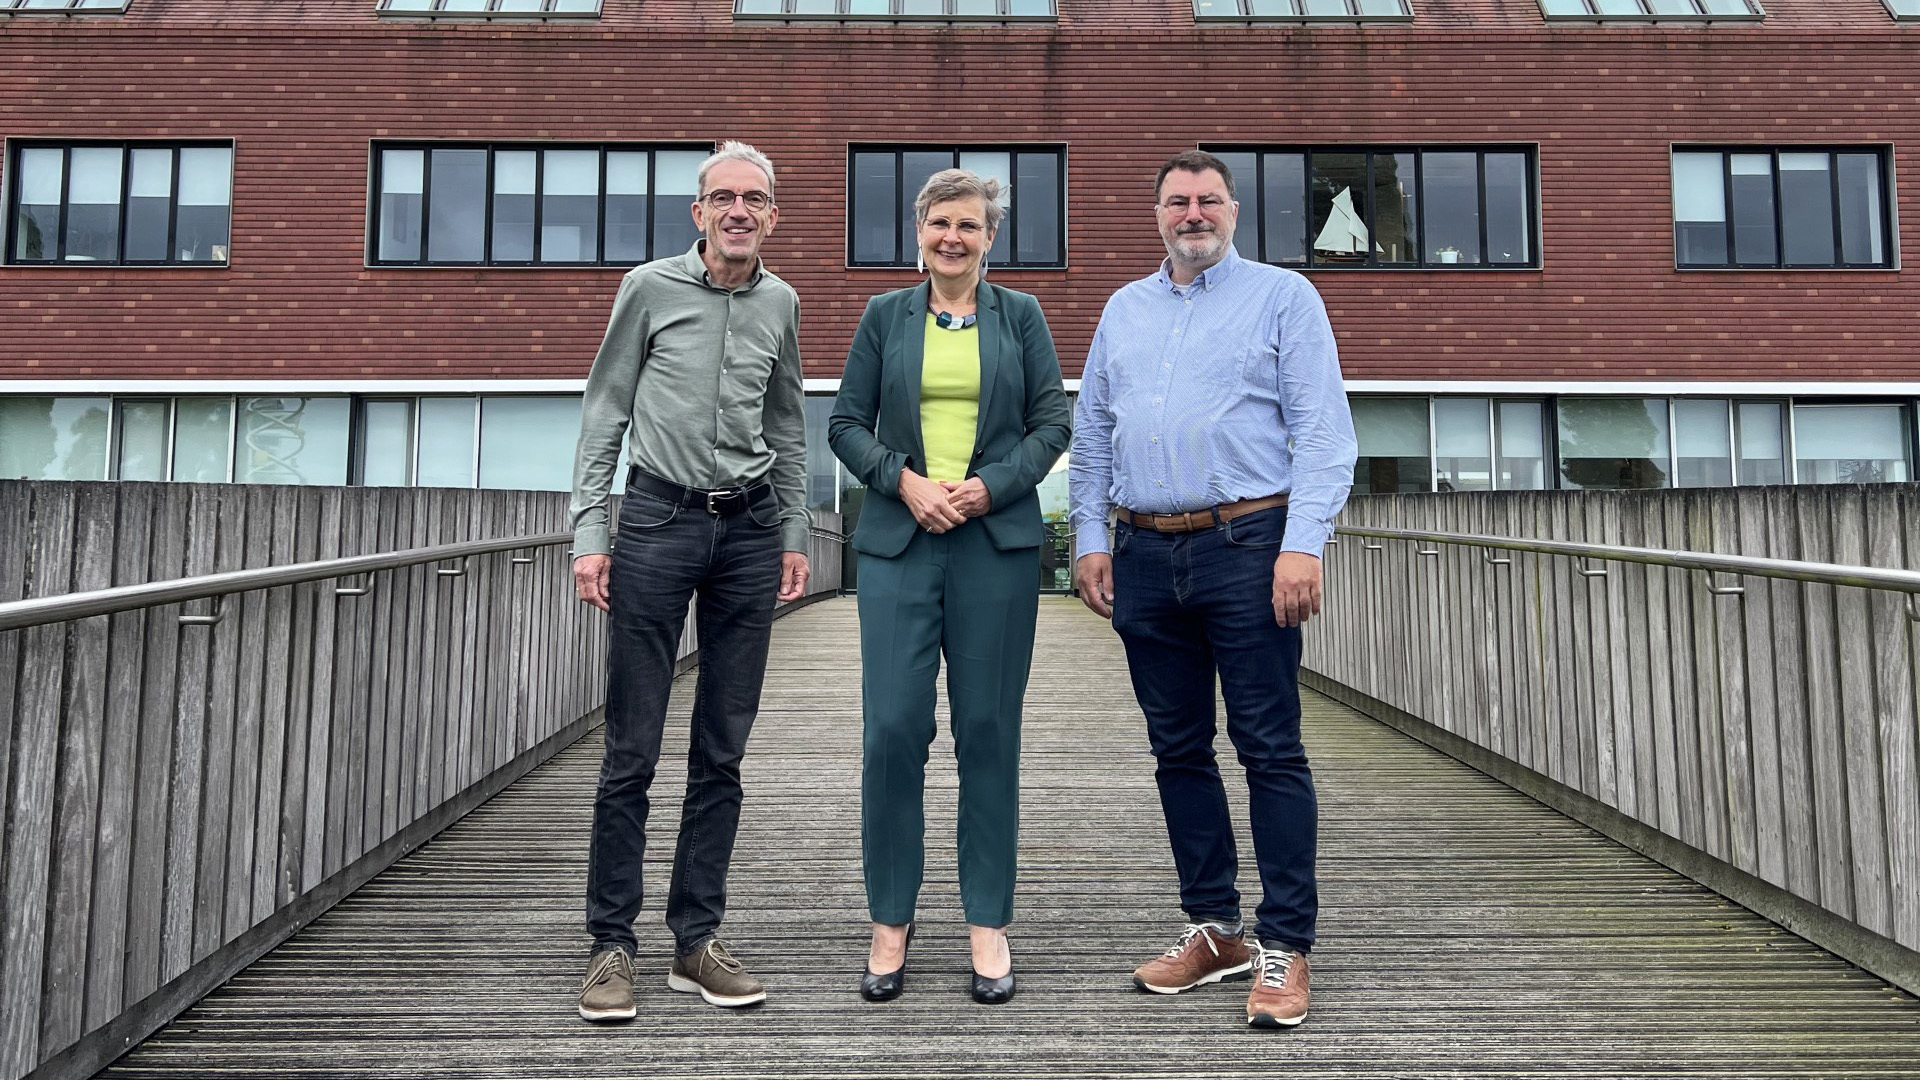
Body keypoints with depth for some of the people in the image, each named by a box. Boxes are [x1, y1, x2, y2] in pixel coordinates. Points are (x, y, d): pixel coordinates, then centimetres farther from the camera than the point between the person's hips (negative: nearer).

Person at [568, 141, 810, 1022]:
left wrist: (792, 535, 15)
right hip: (659, 517, -3)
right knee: (631, 748, -2)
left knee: (723, 749, 6)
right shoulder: (650, 287, 2)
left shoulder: (780, 304, 11)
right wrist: (590, 534, -3)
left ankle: (696, 940, 16)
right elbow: (603, 413, 3)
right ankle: (611, 944, 10)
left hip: (749, 527, 3)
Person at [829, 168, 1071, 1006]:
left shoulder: (1020, 315, 10)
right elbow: (845, 423, 8)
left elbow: (1054, 421, 6)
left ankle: (988, 924, 15)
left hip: (998, 543, 0)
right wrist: (905, 480, -8)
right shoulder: (884, 316, 11)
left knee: (989, 729, 3)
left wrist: (991, 486, -9)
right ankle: (890, 921, 12)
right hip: (898, 542, 0)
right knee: (892, 727, -4)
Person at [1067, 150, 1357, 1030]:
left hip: (1245, 545, -5)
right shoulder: (1123, 310, 18)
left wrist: (1302, 545, -14)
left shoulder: (1283, 297, 4)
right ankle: (1214, 930, 22)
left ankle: (1285, 948, 6)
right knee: (1178, 749, 10)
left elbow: (1323, 431, -4)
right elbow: (1092, 434, 17)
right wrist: (1090, 540, 7)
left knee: (1270, 749, -3)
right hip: (1144, 555, 5)